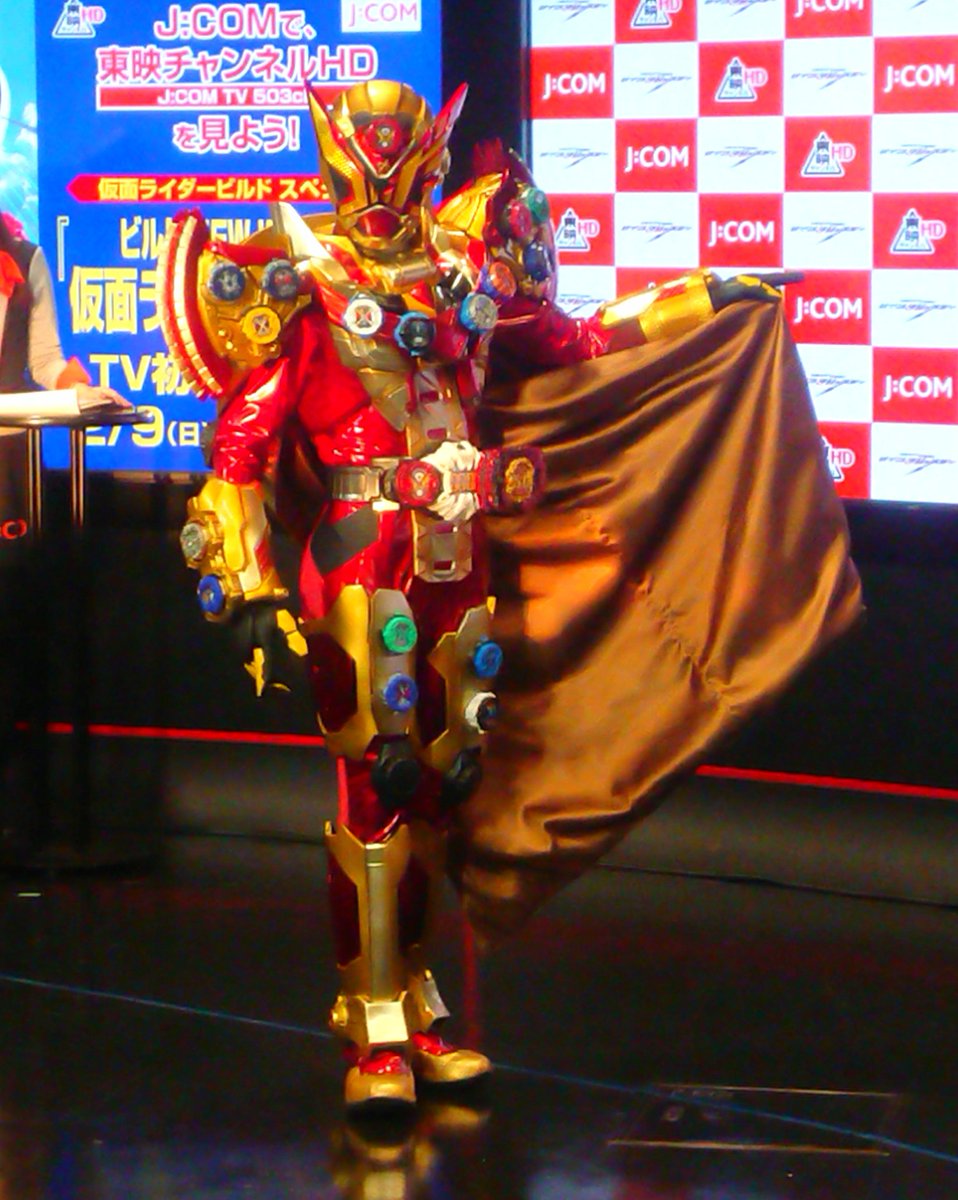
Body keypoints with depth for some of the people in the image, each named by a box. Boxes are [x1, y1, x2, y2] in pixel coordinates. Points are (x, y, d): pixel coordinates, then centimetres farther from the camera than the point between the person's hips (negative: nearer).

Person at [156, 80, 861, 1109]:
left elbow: (576, 345, 25)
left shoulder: (469, 269, 10)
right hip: (360, 554, -5)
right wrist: (249, 589, -13)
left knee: (441, 777, 9)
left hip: (459, 554, 5)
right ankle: (377, 1027, 0)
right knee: (376, 778, -8)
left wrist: (700, 298, 25)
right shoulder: (303, 282, -4)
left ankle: (405, 989, 23)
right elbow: (239, 445, -7)